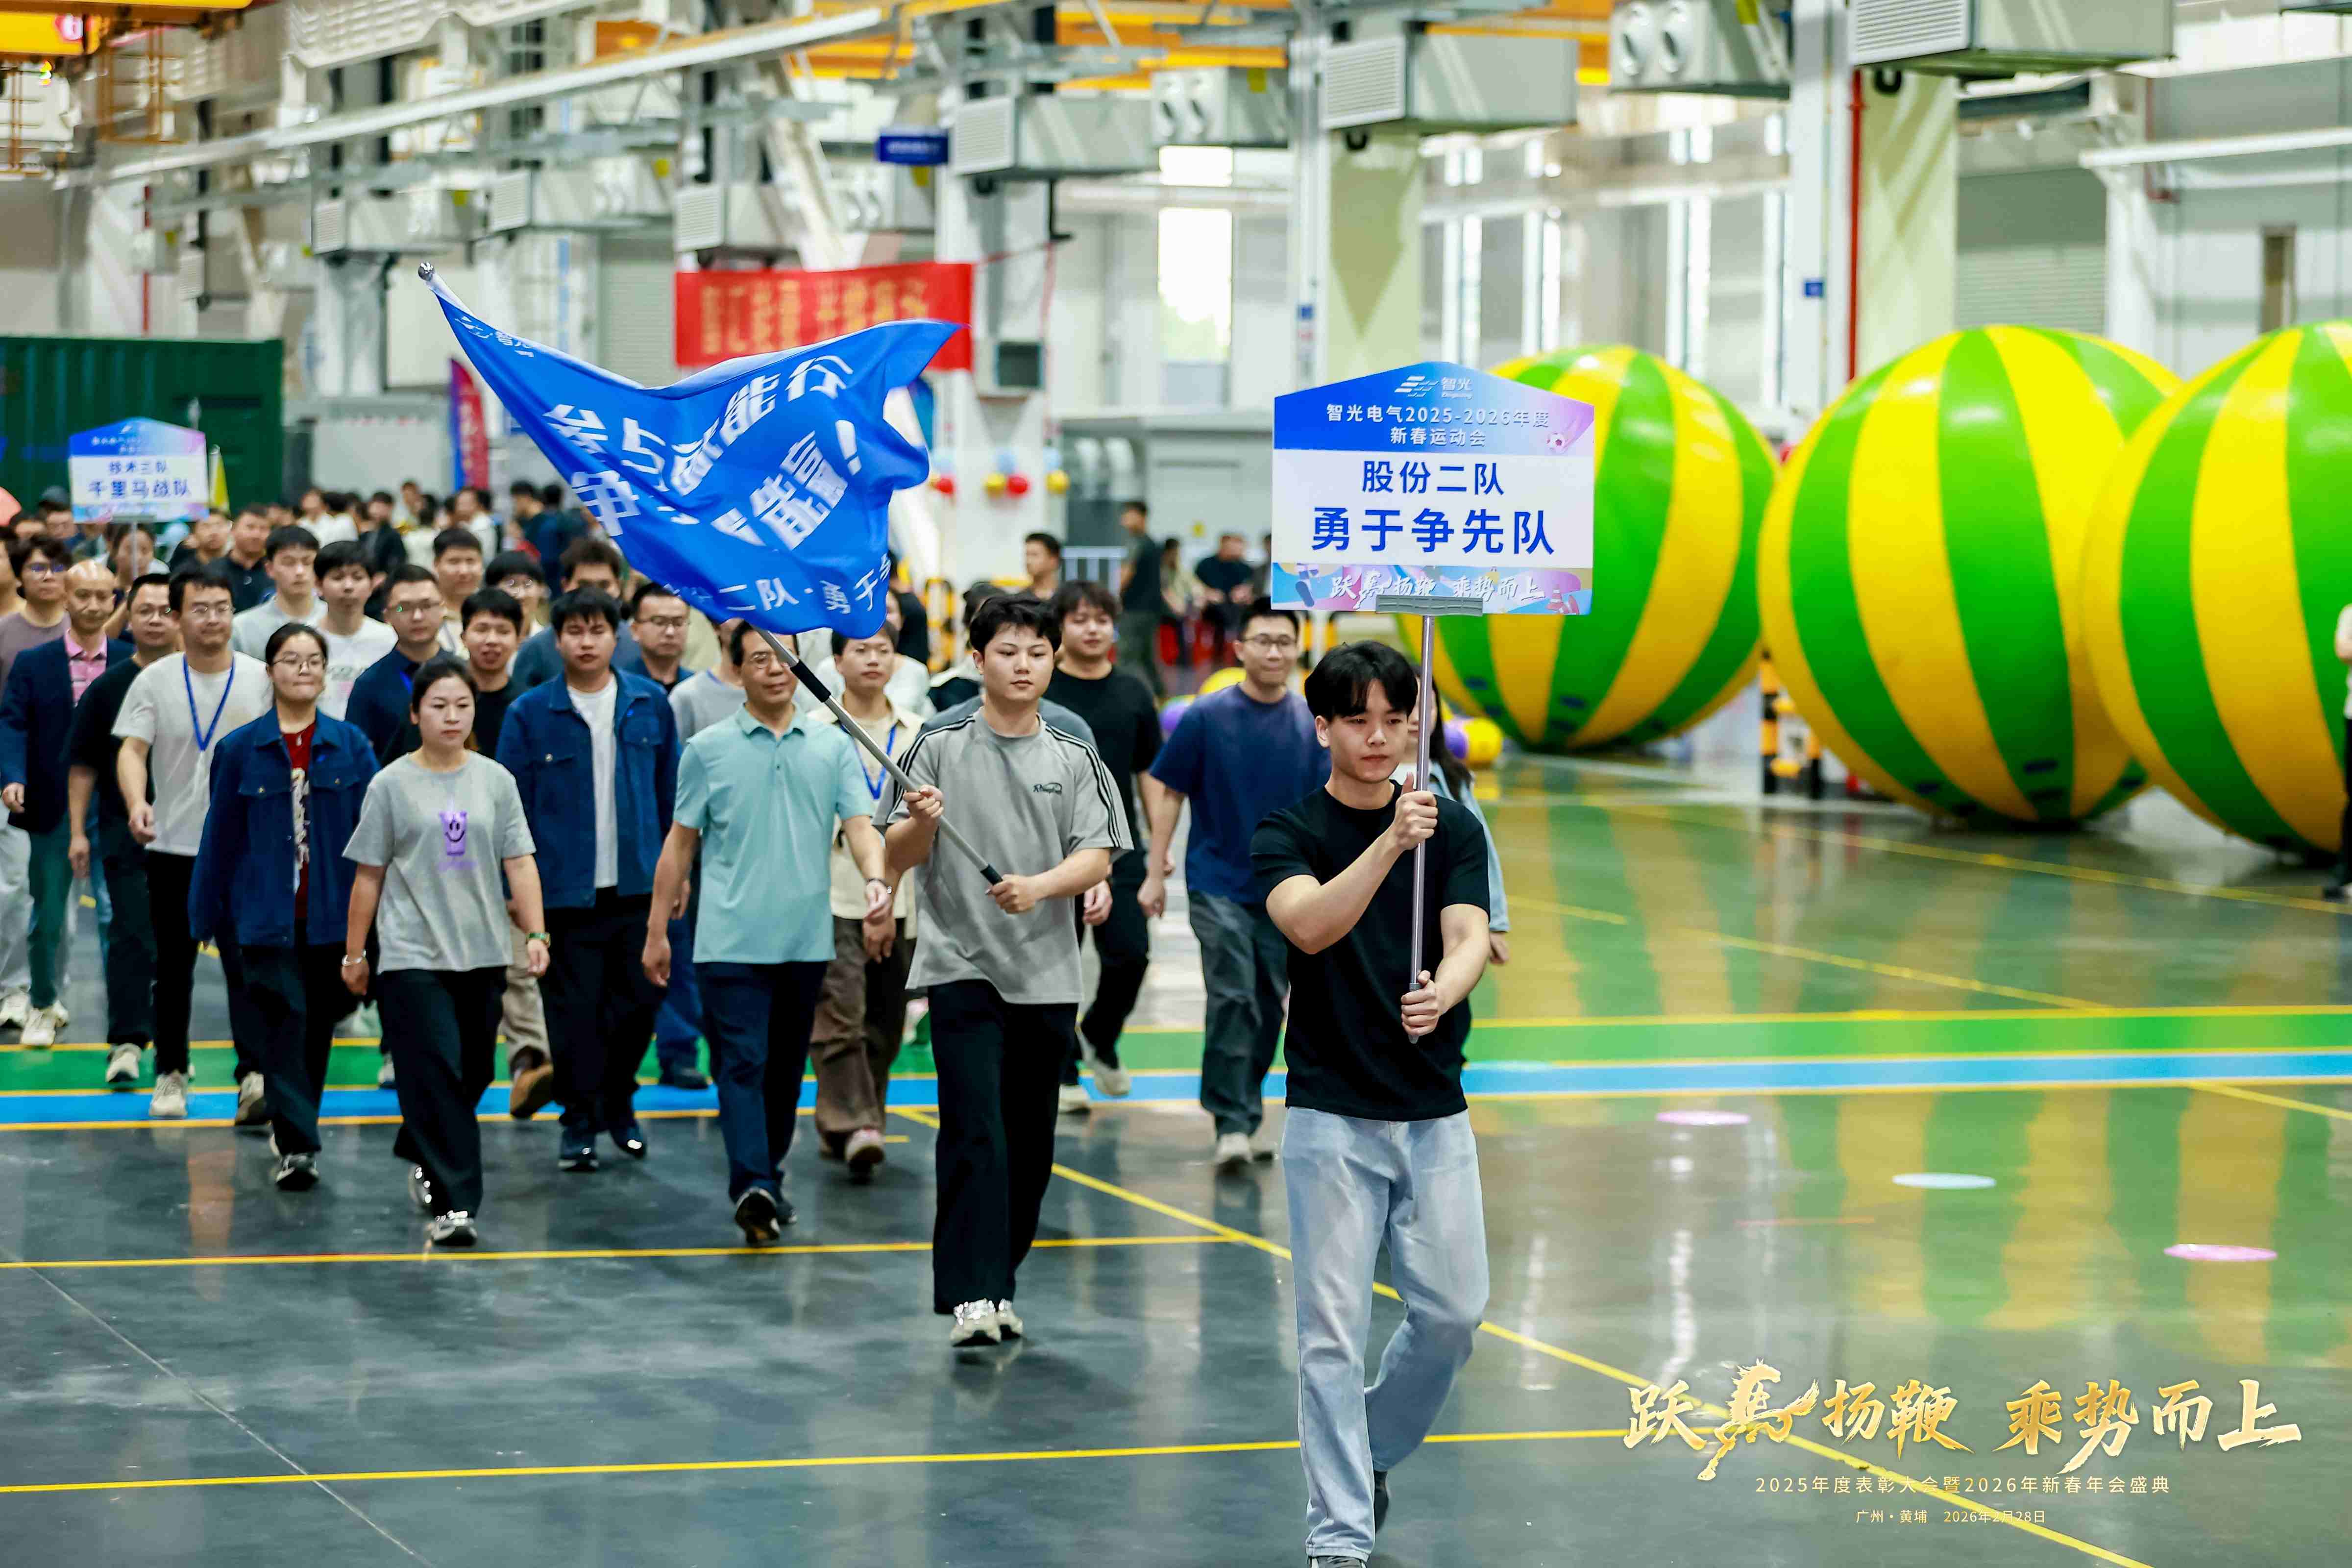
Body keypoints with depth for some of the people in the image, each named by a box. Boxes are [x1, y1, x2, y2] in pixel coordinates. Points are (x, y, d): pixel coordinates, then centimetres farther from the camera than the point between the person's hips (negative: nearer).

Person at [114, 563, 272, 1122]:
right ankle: (170, 1073, 22)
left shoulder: (261, 680, 1)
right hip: (172, 846, 1)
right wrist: (136, 803, -29)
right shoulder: (154, 681, -1)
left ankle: (254, 1079, -16)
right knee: (172, 967, 10)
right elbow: (132, 749, -10)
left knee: (248, 965, -11)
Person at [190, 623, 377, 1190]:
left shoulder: (351, 746, 2)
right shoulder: (240, 750, 1)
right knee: (283, 1020, -11)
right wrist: (207, 916, 6)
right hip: (267, 916, -2)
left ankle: (295, 1127, 29)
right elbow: (219, 838, 5)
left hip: (332, 912, 2)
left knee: (319, 1023, 11)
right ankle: (296, 1146, -14)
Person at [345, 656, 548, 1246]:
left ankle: (421, 1157, 38)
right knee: (435, 1072, -11)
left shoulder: (496, 781, 6)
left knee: (472, 1073, 11)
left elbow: (519, 863, 4)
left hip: (483, 953, 4)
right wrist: (354, 954, 4)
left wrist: (536, 933, -7)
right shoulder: (392, 785, -1)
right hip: (413, 955, -4)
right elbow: (369, 874, 3)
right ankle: (451, 1205, -12)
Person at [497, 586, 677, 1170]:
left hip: (639, 884, 2)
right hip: (566, 891, -2)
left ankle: (618, 1101, 28)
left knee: (640, 1000, 6)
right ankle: (579, 1122, 14)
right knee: (575, 1011, 2)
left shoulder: (651, 705, 4)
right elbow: (514, 806, 0)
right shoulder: (530, 714, -2)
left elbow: (670, 791, 11)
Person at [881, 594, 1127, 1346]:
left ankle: (999, 1285, 20)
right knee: (974, 1132, -15)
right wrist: (922, 823, -22)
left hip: (1047, 976, 3)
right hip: (961, 966, -3)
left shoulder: (1075, 760, 8)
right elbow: (898, 858, 1)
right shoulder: (941, 748, 3)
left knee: (1031, 1143, 8)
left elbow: (1097, 856, -1)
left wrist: (1038, 886, -20)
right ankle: (970, 1295, -18)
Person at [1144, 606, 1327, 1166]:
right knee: (1232, 999, -13)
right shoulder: (1205, 717, -5)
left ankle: (1248, 1118, 23)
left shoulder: (1312, 726, 1)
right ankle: (1231, 1125, -10)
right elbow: (1171, 794, 0)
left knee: (1267, 1009, 9)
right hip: (1218, 883, -3)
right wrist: (1155, 873, -2)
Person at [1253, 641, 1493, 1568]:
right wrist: (1391, 842, -38)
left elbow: (1469, 936, -11)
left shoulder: (1453, 828, 4)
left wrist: (1442, 993, -33)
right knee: (1333, 1331, -4)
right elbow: (1310, 925, -24)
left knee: (1452, 1316, 4)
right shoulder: (1287, 833, -4)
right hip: (1332, 1117, -3)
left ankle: (1372, 1450, 31)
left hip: (1436, 1116, 3)